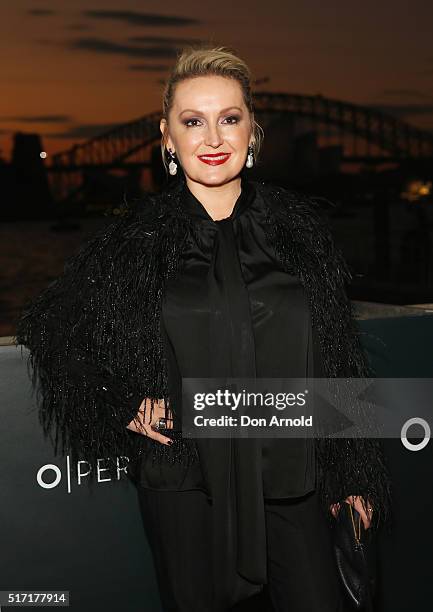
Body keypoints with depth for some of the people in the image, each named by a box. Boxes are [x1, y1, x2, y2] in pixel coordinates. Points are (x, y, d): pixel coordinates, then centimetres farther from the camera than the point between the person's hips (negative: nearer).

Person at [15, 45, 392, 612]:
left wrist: (351, 473, 6)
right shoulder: (138, 235, -4)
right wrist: (119, 405, -2)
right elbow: (49, 322, 8)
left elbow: (337, 357, 4)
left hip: (288, 475, 1)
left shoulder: (298, 223, 0)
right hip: (185, 479, 0)